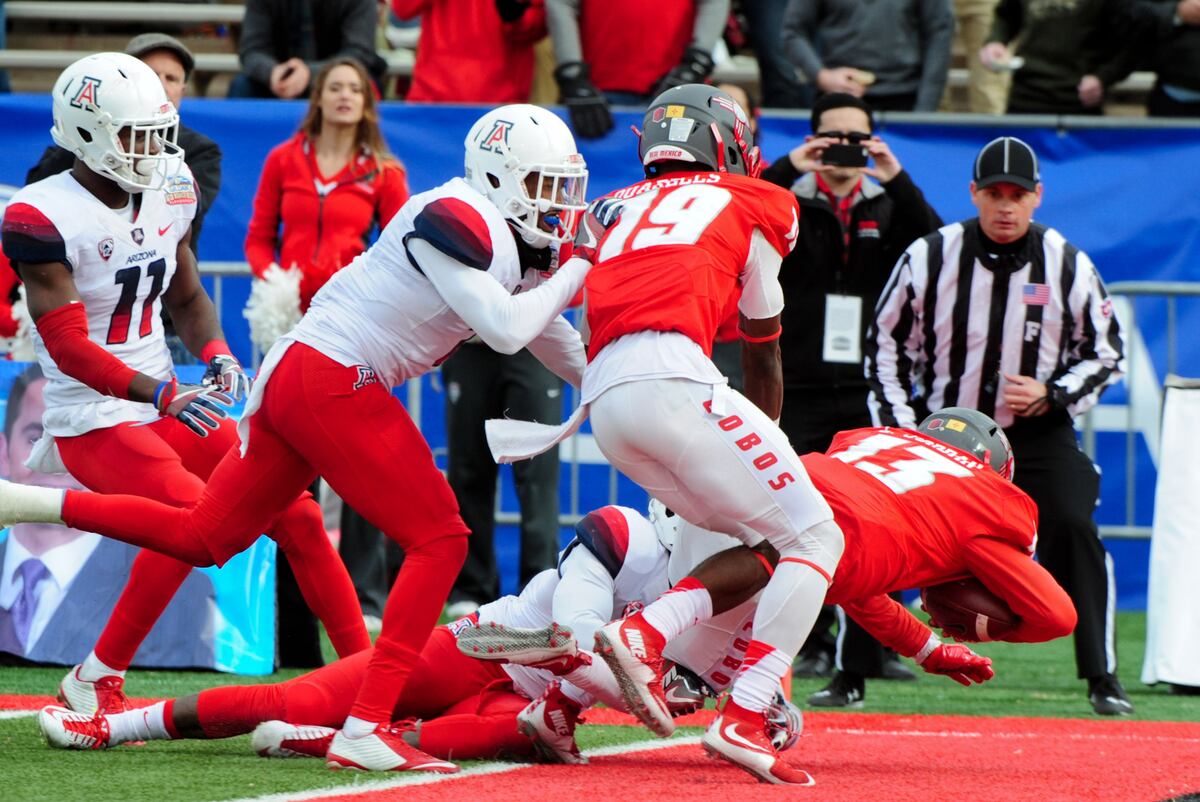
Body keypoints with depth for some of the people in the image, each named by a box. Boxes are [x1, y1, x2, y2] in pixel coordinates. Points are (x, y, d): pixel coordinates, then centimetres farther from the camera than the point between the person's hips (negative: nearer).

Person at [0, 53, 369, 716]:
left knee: (292, 511, 1)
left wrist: (215, 355, -3)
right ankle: (95, 683, -16)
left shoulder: (165, 196, 5)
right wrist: (162, 395, -31)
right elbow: (66, 344, -21)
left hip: (166, 406, 7)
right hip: (93, 421, -7)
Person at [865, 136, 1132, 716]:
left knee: (1072, 526, -21)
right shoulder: (930, 257, -8)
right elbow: (887, 342, 2)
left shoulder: (1068, 266, -7)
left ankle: (1102, 679, -12)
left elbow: (1106, 352, 3)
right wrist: (898, 423, -6)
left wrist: (1051, 395, -14)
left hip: (1038, 432, -1)